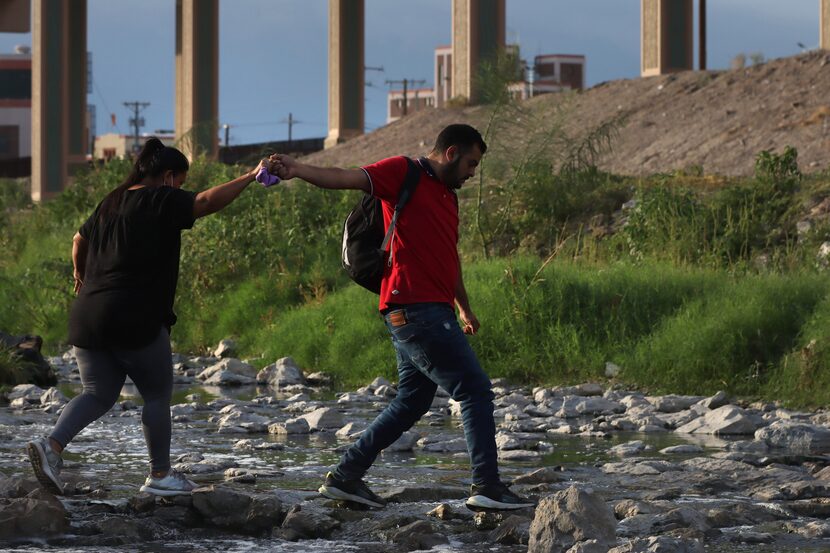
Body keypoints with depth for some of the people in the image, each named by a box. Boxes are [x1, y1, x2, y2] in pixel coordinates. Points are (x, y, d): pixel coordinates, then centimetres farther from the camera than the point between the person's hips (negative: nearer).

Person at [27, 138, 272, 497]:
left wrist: (82, 275, 50)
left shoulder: (111, 203, 18)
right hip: (135, 319, -7)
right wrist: (251, 177, -13)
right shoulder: (161, 201, -6)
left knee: (98, 394, 11)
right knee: (158, 394, 7)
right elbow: (208, 202, -19)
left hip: (88, 317, 7)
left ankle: (52, 444, -10)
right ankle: (160, 474, 13)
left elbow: (80, 240, 32)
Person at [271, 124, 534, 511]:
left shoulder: (447, 196, 24)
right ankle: (487, 487, -8)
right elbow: (347, 179, -17)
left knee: (412, 402, 14)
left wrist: (464, 307, 43)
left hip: (433, 311, 10)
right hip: (416, 308, -10)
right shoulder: (404, 174, -4)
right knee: (476, 391, -9)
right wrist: (299, 171, -34)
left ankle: (345, 477, 17)